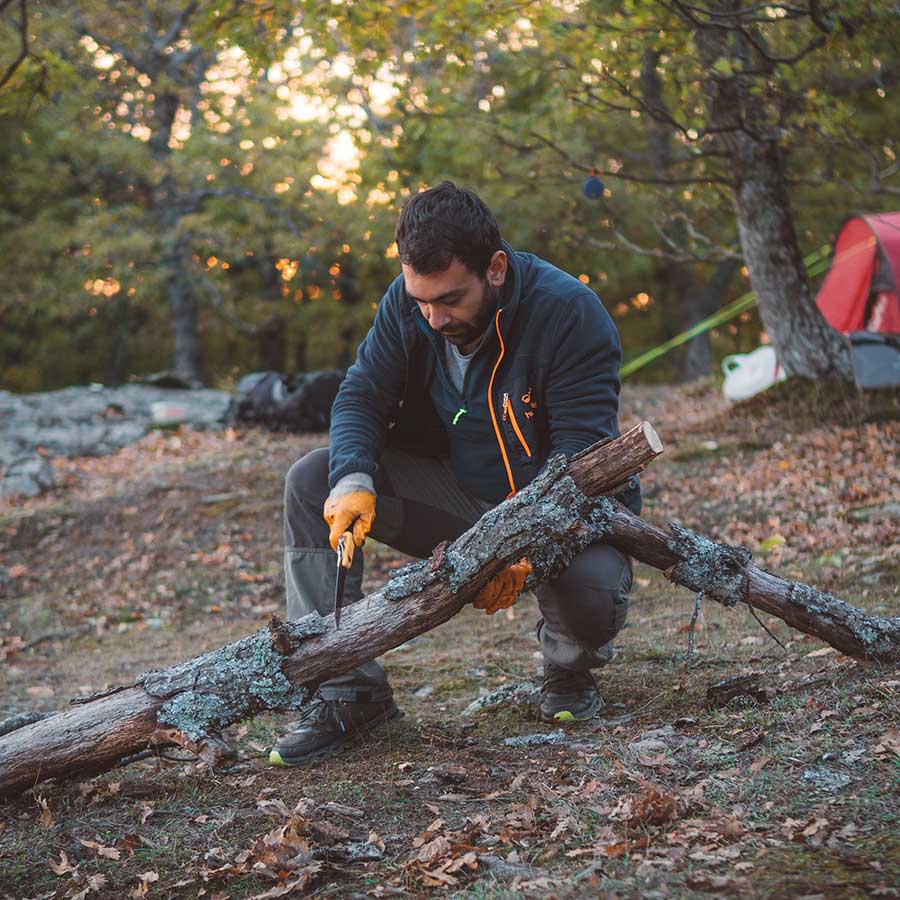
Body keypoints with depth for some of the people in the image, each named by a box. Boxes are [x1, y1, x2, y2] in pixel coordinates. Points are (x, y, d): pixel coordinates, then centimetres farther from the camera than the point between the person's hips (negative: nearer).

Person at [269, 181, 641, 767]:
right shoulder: (407, 306, -8)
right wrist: (353, 481, -28)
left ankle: (570, 669, 4)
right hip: (457, 493, 5)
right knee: (312, 481, -14)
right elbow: (362, 397, -7)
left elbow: (583, 452, -27)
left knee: (591, 593, -38)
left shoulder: (569, 313, -23)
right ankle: (350, 690, -12)